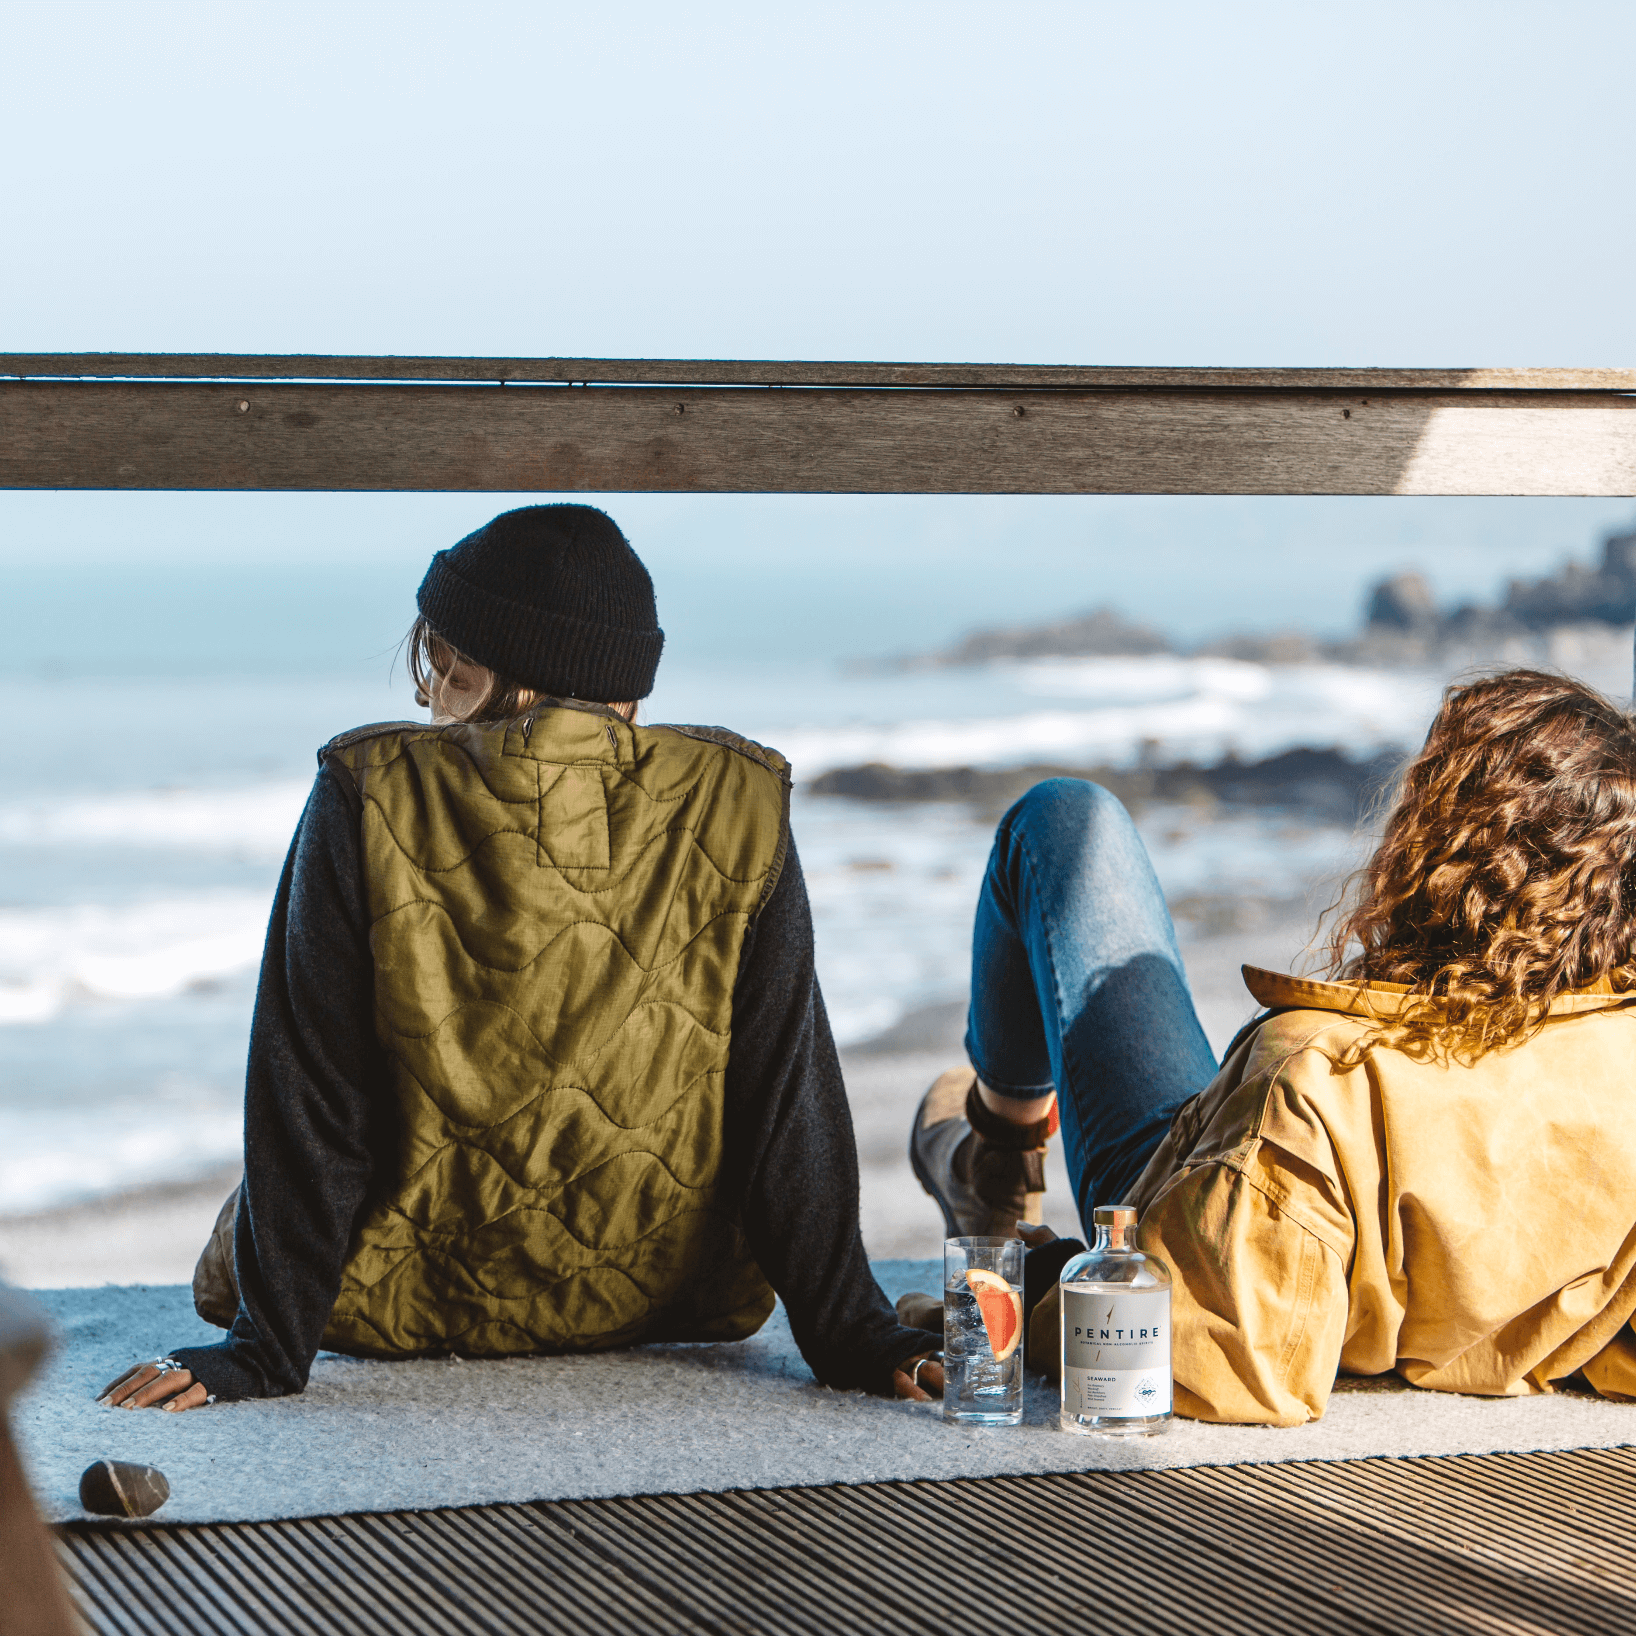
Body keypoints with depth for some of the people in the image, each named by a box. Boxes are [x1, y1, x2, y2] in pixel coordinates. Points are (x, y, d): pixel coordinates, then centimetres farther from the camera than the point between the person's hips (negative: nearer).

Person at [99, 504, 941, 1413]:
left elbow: (309, 1094, -15)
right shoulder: (737, 804, -14)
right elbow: (787, 1097, -12)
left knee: (230, 1269, 33)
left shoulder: (370, 797, -18)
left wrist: (267, 1347, -11)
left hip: (408, 1308, -1)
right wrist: (850, 1333, -6)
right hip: (664, 1305, 2)